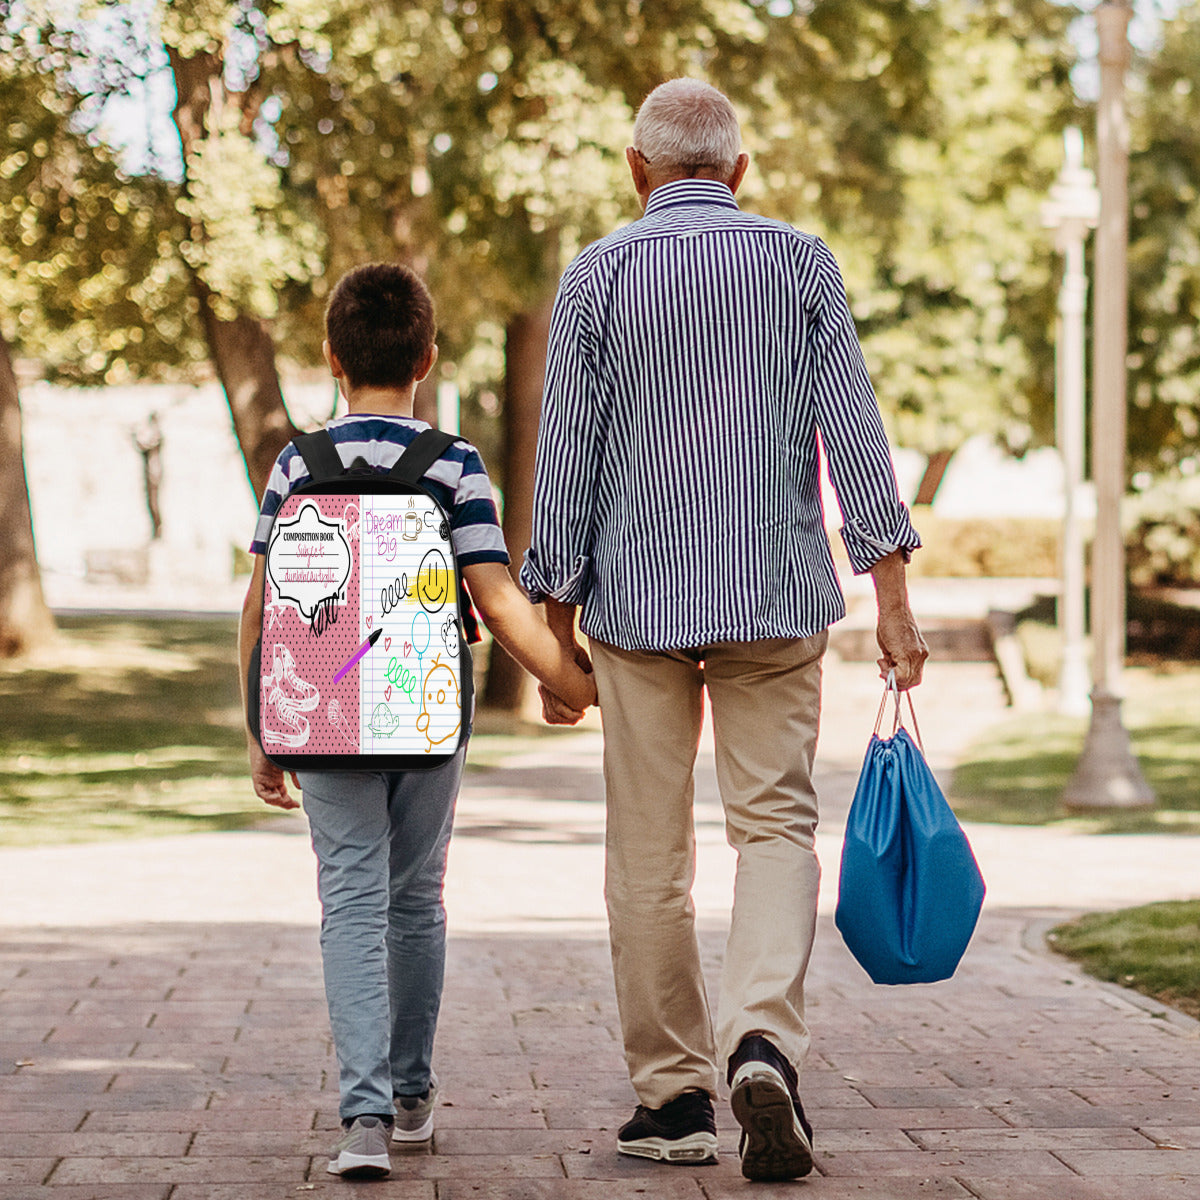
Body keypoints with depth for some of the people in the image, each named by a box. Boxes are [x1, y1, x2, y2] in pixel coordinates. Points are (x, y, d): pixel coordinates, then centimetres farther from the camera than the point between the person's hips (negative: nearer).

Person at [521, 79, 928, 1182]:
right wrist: (892, 597, 0)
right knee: (776, 823, 5)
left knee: (650, 857, 7)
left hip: (640, 602, -1)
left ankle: (675, 1098, 12)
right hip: (780, 596, 1)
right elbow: (854, 431, -2)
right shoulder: (801, 262, 3)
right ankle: (764, 1041, -18)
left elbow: (568, 462, -1)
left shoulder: (597, 276, 0)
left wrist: (557, 631, 6)